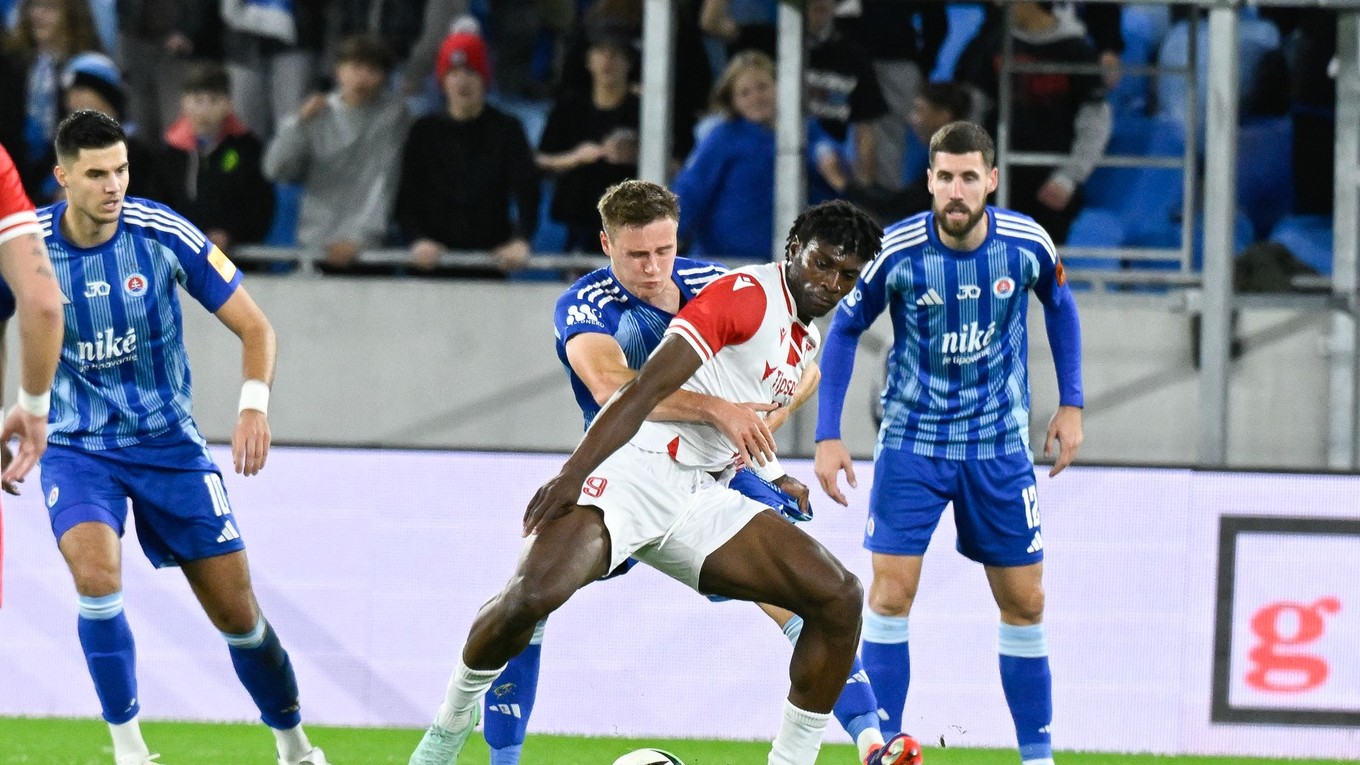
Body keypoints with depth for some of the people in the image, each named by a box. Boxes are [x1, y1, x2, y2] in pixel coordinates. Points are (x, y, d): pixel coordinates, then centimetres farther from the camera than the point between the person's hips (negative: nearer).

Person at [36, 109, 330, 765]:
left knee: (238, 614, 2)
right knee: (97, 577, -28)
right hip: (77, 447, -1)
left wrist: (254, 405, -23)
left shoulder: (164, 235, -13)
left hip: (168, 441, 1)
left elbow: (254, 327, -6)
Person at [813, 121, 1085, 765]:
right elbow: (844, 330, -1)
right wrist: (828, 436, -6)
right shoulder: (898, 250, -16)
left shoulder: (1025, 243, -12)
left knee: (1024, 602, 4)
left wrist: (1071, 404, 6)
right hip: (912, 440, -2)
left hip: (1000, 446, 2)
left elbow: (1059, 305, 10)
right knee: (891, 593, -10)